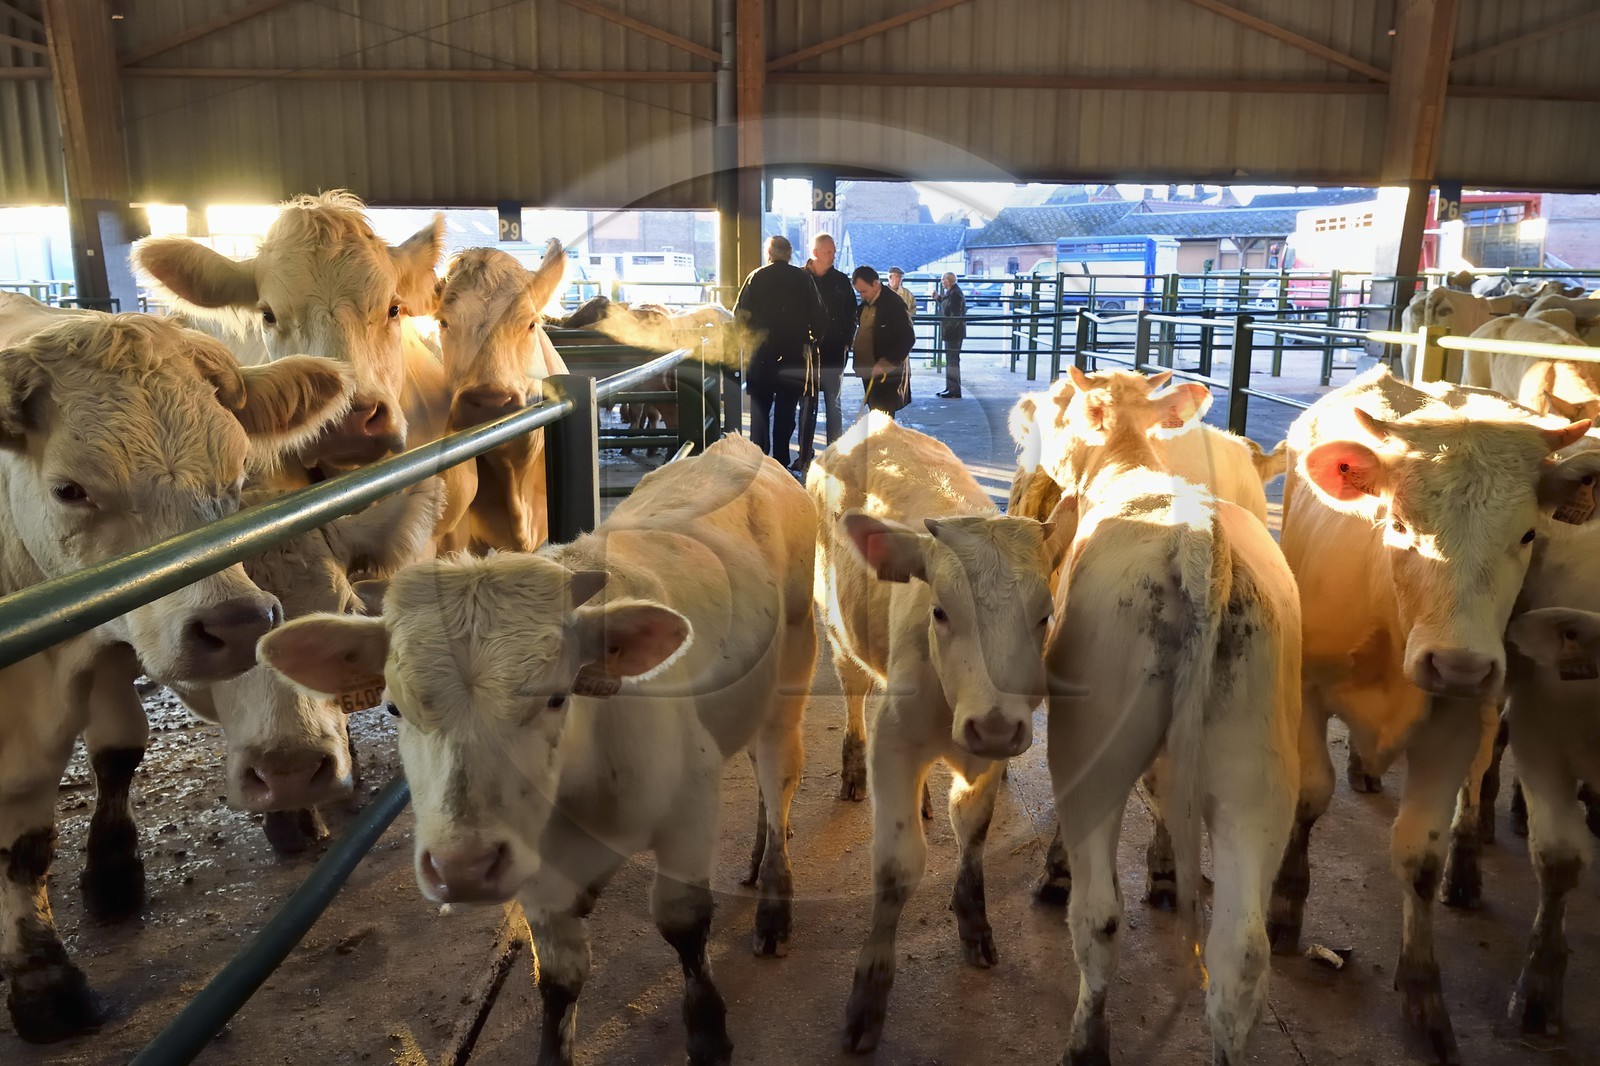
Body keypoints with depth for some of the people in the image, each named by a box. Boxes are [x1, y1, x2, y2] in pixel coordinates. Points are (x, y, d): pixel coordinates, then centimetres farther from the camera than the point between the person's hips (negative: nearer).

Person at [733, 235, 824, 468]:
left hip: (761, 353, -1)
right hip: (794, 354, 1)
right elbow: (818, 316, -1)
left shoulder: (757, 277, -2)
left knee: (760, 408, 8)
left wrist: (750, 335, 13)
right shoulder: (803, 278, 0)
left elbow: (740, 314, -4)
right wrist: (810, 339, 14)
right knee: (786, 411, 6)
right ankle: (781, 462, 7)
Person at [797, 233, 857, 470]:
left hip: (833, 355, 1)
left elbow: (850, 314, 9)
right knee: (806, 407, 4)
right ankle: (805, 455, 11)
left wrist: (846, 342, 0)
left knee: (833, 406, 5)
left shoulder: (841, 281, 6)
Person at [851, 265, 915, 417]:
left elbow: (908, 338, -17)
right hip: (869, 372, 8)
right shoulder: (865, 304, 11)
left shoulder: (893, 304, -13)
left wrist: (887, 362, -22)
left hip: (888, 374, -8)